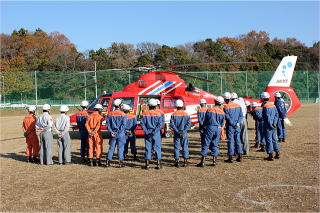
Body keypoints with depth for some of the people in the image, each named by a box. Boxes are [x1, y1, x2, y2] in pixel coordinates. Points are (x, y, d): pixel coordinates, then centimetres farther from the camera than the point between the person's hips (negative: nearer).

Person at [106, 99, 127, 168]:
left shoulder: (110, 114, 5)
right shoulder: (122, 114, -6)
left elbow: (107, 124, 2)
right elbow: (124, 124, -14)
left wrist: (111, 132, -1)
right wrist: (120, 131, -8)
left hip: (113, 133, 4)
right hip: (120, 134, -3)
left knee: (111, 147, 10)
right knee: (120, 148, 2)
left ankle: (108, 162, 10)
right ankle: (120, 162, 3)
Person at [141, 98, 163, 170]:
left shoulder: (145, 114, 2)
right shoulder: (158, 114, -3)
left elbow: (142, 124, -3)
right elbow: (160, 124, -10)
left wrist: (147, 132, -5)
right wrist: (154, 132, -11)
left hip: (147, 133, 2)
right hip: (156, 134, -2)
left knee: (148, 148, 6)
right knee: (157, 148, 5)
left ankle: (147, 164, 7)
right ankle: (158, 164, 6)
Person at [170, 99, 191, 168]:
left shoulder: (174, 115, -1)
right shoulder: (186, 114, 0)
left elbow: (172, 124, -9)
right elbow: (189, 123, -9)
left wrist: (177, 131, -8)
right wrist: (184, 131, -11)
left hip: (176, 133, 0)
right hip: (184, 134, 0)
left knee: (177, 147, 4)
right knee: (185, 147, 7)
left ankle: (177, 161, 4)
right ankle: (185, 161, 8)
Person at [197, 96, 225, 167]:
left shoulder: (209, 110, -6)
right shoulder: (222, 112, 1)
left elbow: (205, 121, 2)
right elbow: (222, 123, 9)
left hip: (210, 128, -3)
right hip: (218, 129, 3)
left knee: (206, 144, 1)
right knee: (215, 144, 12)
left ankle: (203, 162, -1)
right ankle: (214, 161, 11)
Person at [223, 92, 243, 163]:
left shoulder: (226, 107, -11)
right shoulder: (238, 106, 8)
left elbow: (228, 118, -14)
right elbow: (241, 116, 6)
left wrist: (233, 124, -7)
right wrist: (238, 123, -3)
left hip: (230, 126, -5)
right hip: (237, 127, 5)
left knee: (230, 141, 0)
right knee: (238, 140, 12)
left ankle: (230, 157, 3)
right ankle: (239, 156, 14)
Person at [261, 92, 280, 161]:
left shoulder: (265, 106, -14)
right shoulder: (273, 105, 11)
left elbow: (268, 117, -19)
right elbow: (276, 115, 7)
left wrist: (270, 125, -14)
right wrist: (274, 123, 0)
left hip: (268, 126, -8)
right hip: (273, 126, 8)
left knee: (268, 140, -2)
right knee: (274, 139, 16)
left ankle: (270, 155, -1)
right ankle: (277, 153, 20)